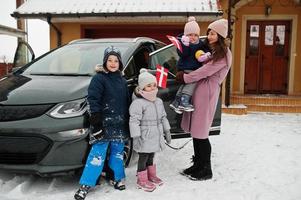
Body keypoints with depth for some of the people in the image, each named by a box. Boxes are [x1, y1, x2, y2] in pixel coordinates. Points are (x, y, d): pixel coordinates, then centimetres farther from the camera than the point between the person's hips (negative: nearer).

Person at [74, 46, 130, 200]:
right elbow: (93, 100, -13)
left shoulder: (122, 80, 13)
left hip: (120, 124, 6)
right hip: (104, 123, -5)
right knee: (98, 153, -5)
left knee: (118, 153, 15)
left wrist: (128, 122, 16)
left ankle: (118, 179, 30)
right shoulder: (99, 78, -6)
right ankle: (85, 185, 3)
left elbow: (127, 102, 18)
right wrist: (96, 123, -19)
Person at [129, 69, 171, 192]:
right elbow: (134, 121, -20)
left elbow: (163, 117, 17)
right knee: (143, 158, 5)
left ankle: (151, 175, 37)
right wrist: (136, 137, -23)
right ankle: (142, 180, 20)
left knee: (151, 157, 22)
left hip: (156, 137, 7)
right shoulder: (138, 103, -18)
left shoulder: (159, 101, 9)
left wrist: (167, 131, 18)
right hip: (145, 139, -7)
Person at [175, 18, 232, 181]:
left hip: (207, 91, -8)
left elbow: (206, 71, -13)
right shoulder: (209, 49, 20)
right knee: (195, 131, 10)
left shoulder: (223, 54, -6)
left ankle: (206, 170, 8)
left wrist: (185, 78, -7)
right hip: (198, 88, 8)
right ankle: (198, 164, 22)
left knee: (200, 133, -5)